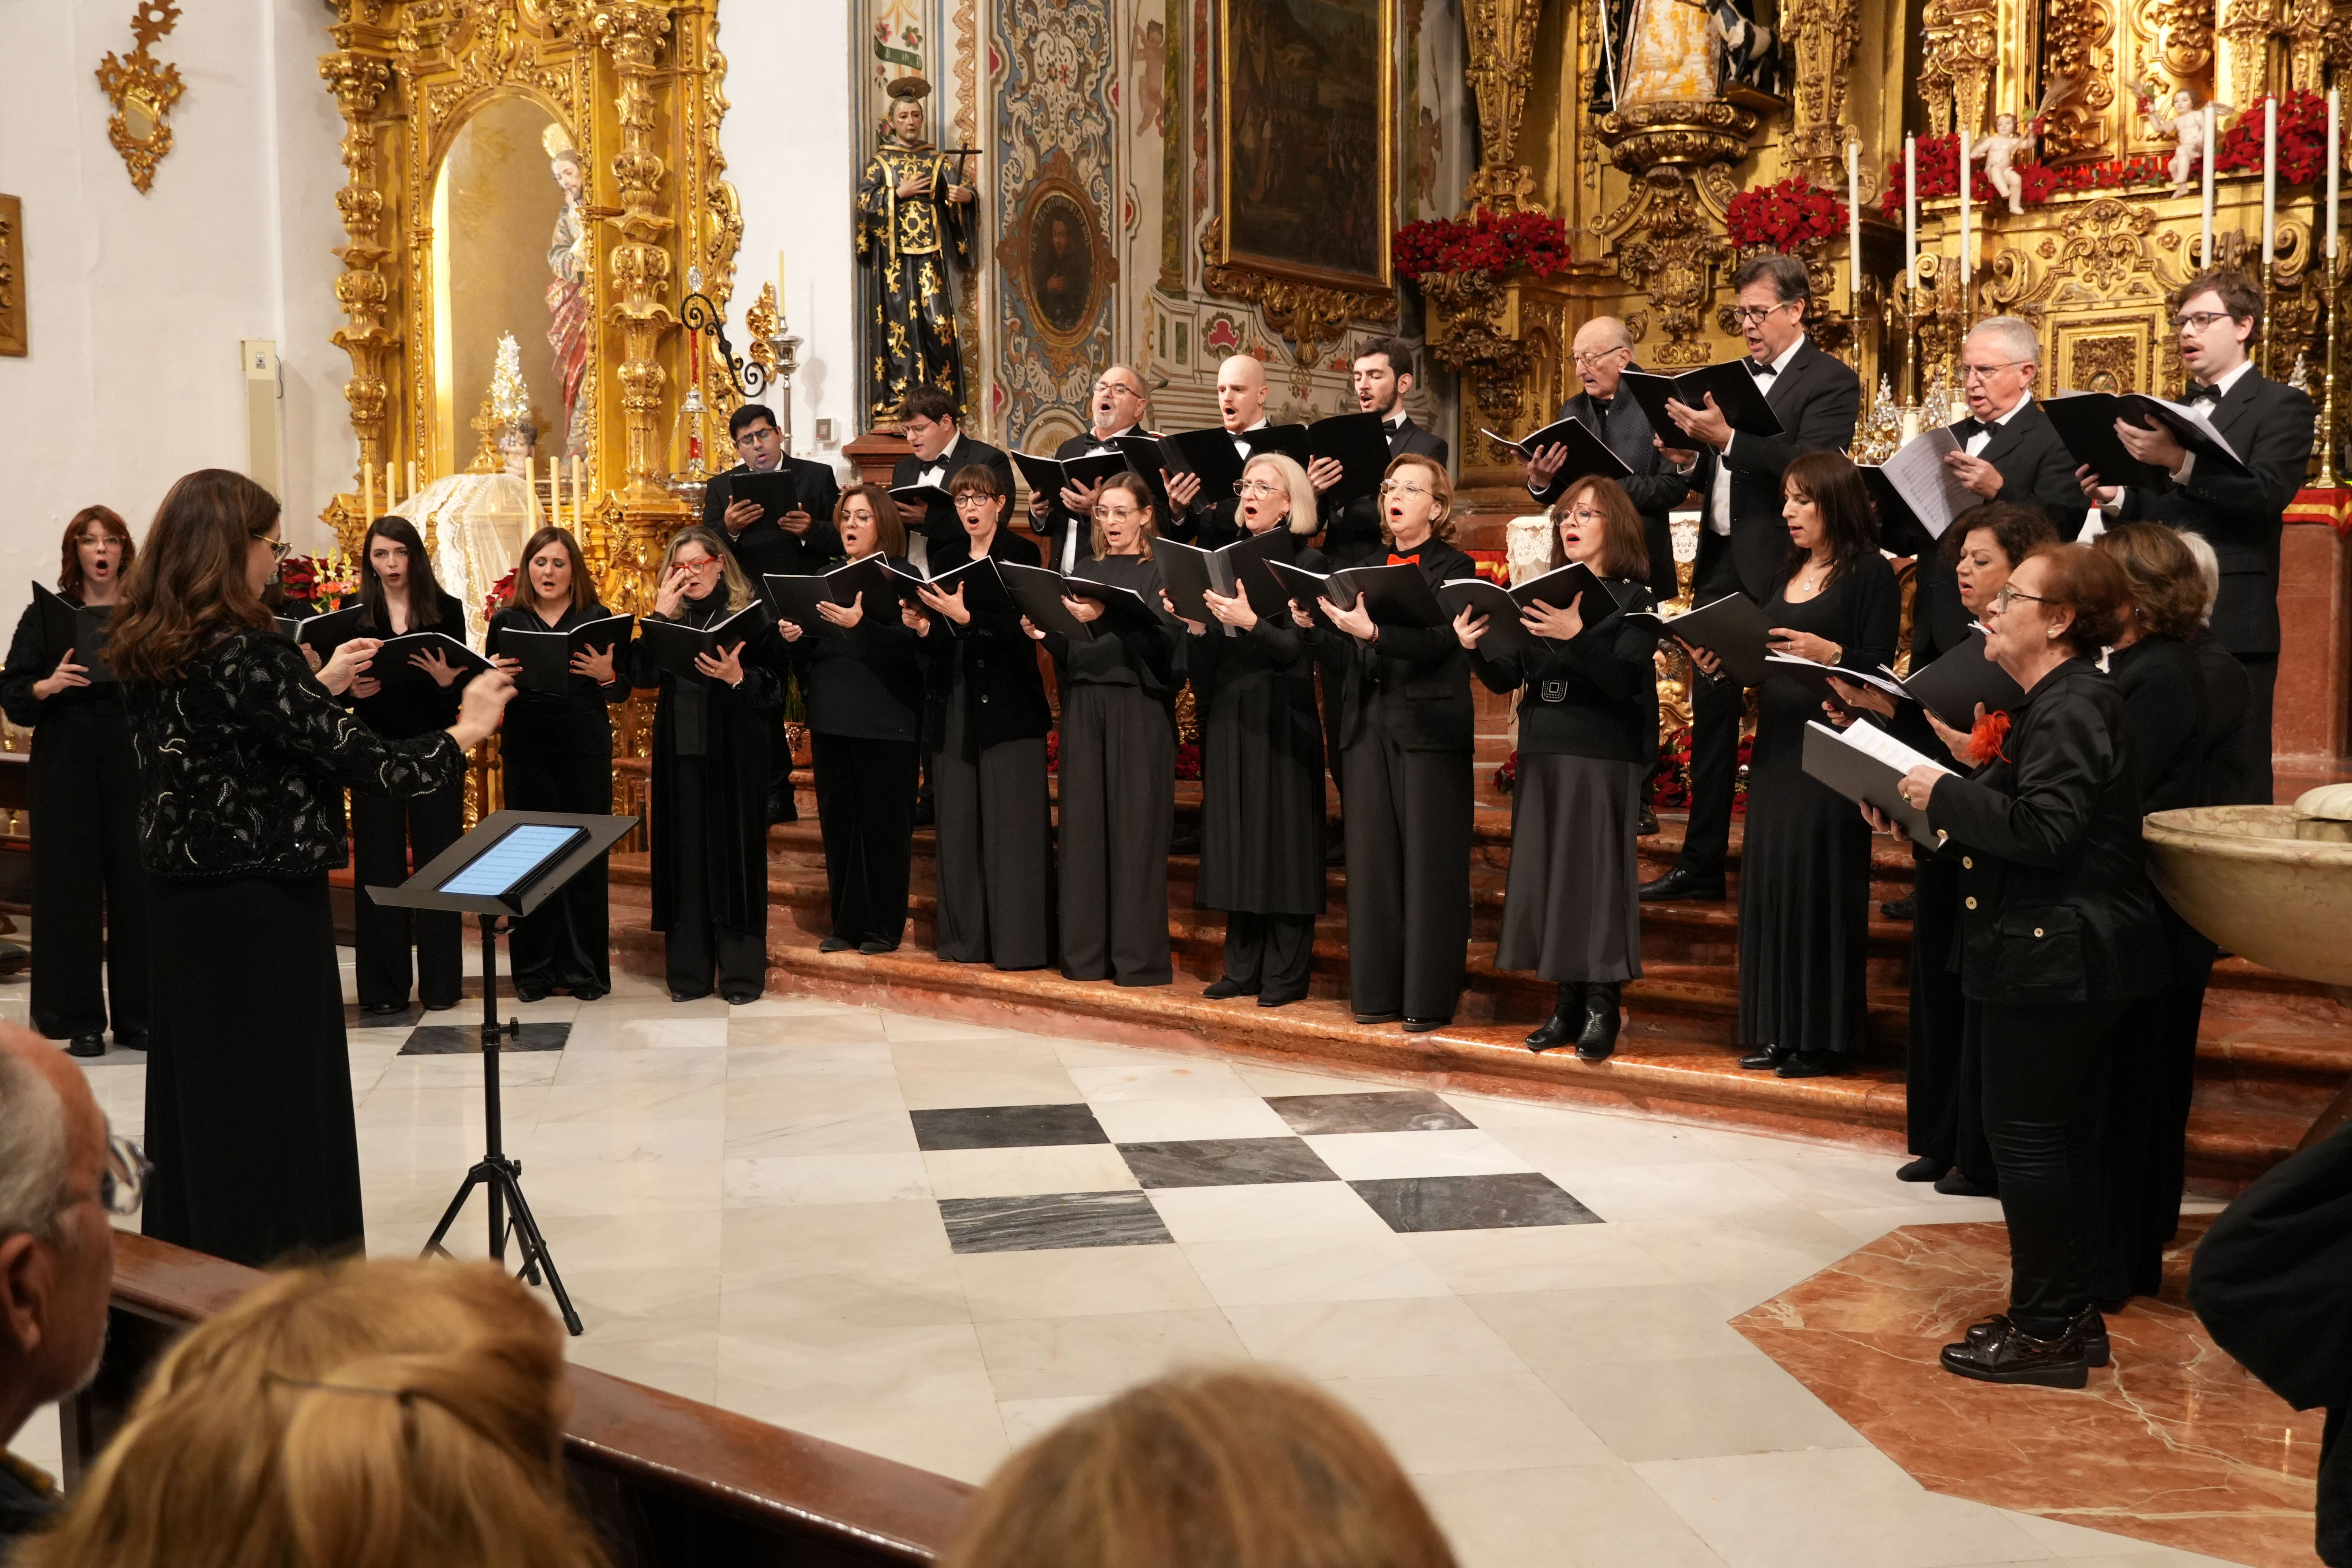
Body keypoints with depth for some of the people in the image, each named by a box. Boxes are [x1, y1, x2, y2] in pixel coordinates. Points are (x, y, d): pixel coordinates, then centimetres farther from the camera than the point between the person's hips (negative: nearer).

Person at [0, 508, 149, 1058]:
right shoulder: (47, 614, 6)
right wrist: (49, 685, -17)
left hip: (137, 761, 0)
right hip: (67, 765, 0)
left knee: (136, 881, 1)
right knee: (73, 883, 0)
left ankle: (137, 1013, 12)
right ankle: (80, 1018, 8)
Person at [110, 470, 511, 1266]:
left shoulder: (146, 654, 4)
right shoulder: (248, 653, -20)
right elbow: (365, 764, -21)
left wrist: (319, 687, 23)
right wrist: (464, 732, -6)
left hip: (181, 900, 9)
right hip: (264, 909, -8)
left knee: (200, 1095, 18)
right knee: (278, 1104, 1)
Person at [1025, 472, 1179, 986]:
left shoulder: (1160, 573, 1)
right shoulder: (1085, 575, 16)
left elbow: (1162, 641, -15)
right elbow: (1069, 652, 15)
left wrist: (1105, 619, -26)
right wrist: (1045, 633, -5)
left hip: (1139, 709, -5)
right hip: (1084, 706, 5)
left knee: (1136, 828, -4)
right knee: (1084, 826, 4)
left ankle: (1139, 956, 0)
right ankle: (1088, 951, 11)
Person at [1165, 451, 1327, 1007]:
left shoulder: (1306, 563, -4)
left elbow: (1297, 648, -15)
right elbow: (1208, 656, 10)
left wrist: (1250, 623, -29)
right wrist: (1196, 623, -9)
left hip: (1280, 716, -6)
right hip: (1229, 711, 6)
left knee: (1280, 834, -2)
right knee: (1236, 837, 8)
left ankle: (1285, 973, 5)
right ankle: (1243, 967, 16)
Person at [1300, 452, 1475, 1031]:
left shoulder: (1453, 568, 0)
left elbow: (1438, 643, -17)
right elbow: (1343, 668, 11)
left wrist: (1373, 633, -31)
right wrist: (1314, 626, -5)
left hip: (1429, 728, -5)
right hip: (1368, 727, 5)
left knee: (1428, 862, -2)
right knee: (1372, 858, 6)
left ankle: (1429, 998, 3)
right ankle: (1378, 990, 13)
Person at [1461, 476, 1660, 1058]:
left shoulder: (1633, 600, -2)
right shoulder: (1540, 596, 13)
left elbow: (1626, 680, -17)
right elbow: (1506, 678, 9)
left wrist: (1577, 638, -31)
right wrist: (1475, 648, -10)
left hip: (1605, 757, -5)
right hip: (1542, 752, 5)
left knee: (1596, 874, -4)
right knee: (1545, 873, 5)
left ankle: (1602, 1007, 4)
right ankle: (1568, 1002, 13)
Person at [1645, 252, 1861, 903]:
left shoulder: (1830, 382, -7)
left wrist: (1726, 438, -28)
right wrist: (1689, 456, -5)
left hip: (1779, 569, -7)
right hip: (1721, 562, 7)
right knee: (1712, 711, 10)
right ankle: (1701, 862, 18)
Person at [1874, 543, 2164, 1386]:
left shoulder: (2074, 708, -17)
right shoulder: (2055, 701, 15)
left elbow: (2043, 829, -27)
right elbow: (2019, 815, 16)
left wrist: (1945, 794, -16)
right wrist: (1925, 806, 6)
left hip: (2056, 959, -11)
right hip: (2053, 956, 11)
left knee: (2025, 1134, -4)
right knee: (2060, 1133, 15)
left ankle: (2046, 1330, 5)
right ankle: (2071, 1314, 25)